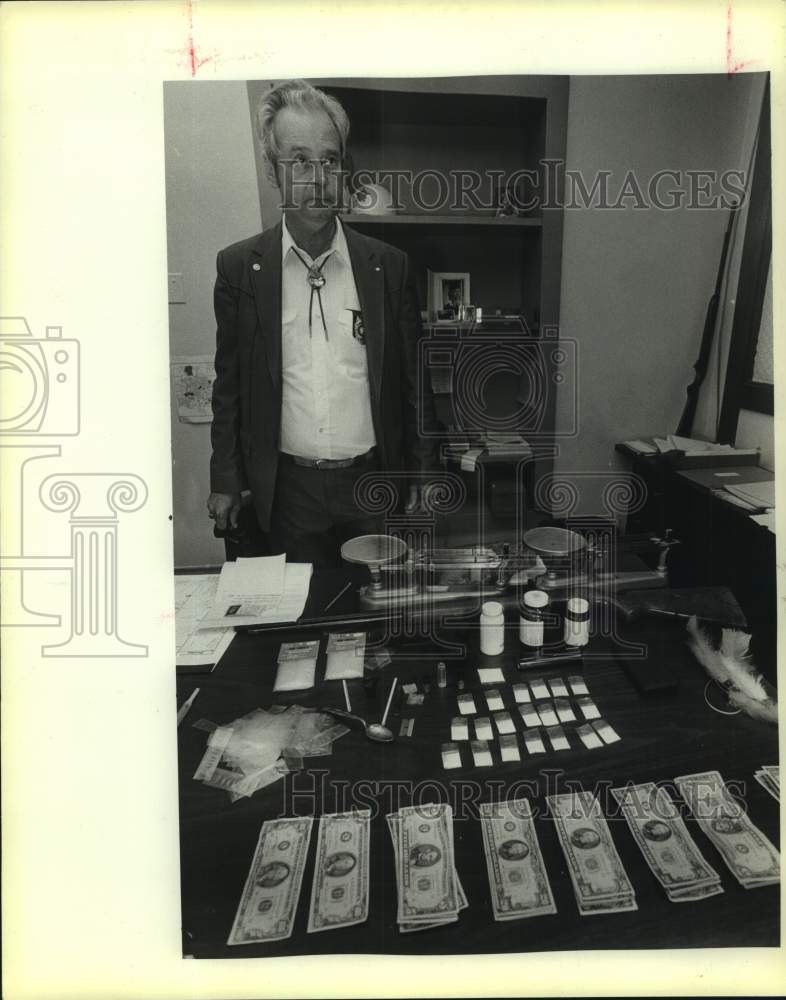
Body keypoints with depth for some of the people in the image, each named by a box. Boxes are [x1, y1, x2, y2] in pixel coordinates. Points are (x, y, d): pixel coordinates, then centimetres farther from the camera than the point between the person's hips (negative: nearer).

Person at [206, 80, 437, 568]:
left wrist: (421, 474, 4)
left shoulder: (390, 266, -3)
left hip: (373, 477, 1)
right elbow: (229, 384, 3)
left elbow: (413, 380, 3)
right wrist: (225, 481, 5)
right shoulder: (239, 266, -3)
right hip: (288, 486, 0)